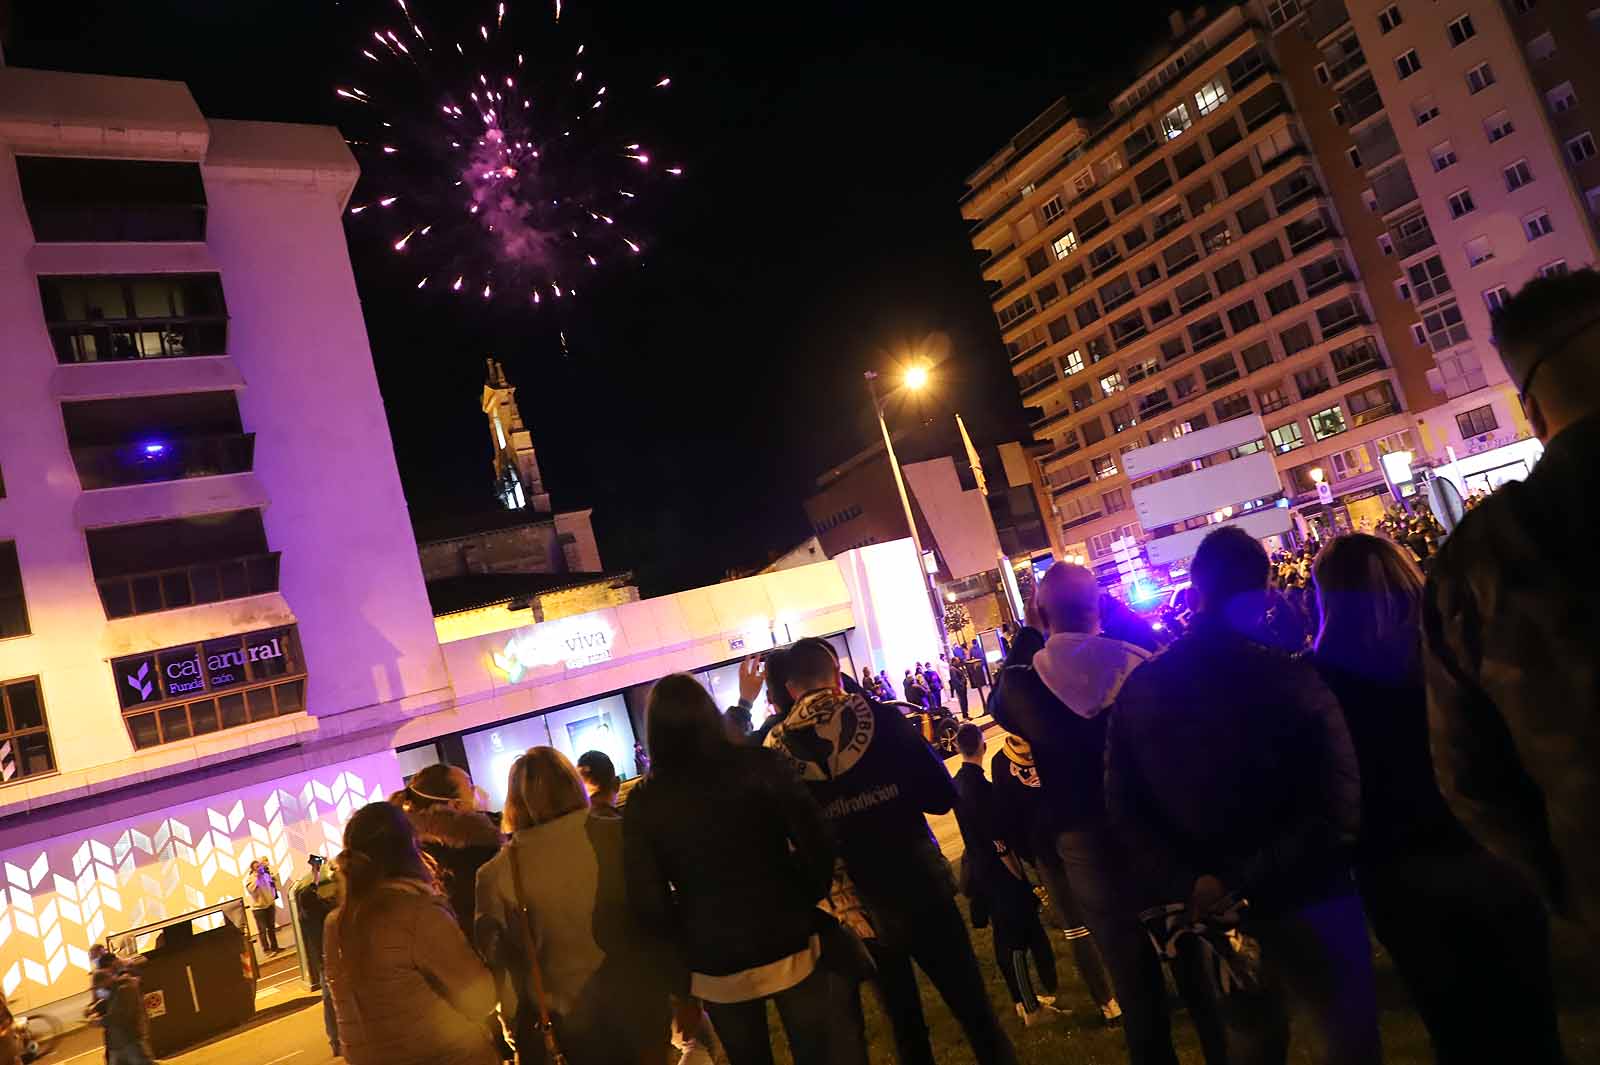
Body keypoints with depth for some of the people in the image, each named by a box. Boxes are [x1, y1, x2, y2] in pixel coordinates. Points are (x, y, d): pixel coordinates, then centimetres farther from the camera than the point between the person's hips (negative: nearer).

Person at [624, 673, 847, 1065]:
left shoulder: (643, 802, -8)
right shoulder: (758, 764, -10)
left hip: (716, 968, 1)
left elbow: (647, 903, -8)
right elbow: (814, 842, -10)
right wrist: (809, 902, 6)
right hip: (790, 948, -1)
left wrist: (691, 942, 8)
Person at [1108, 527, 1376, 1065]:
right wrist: (1246, 882, -20)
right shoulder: (1291, 679, -20)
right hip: (1304, 899, -4)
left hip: (1208, 908, 5)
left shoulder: (1138, 688, -7)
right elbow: (1337, 812, -24)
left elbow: (1125, 809, -7)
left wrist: (1188, 883, -10)